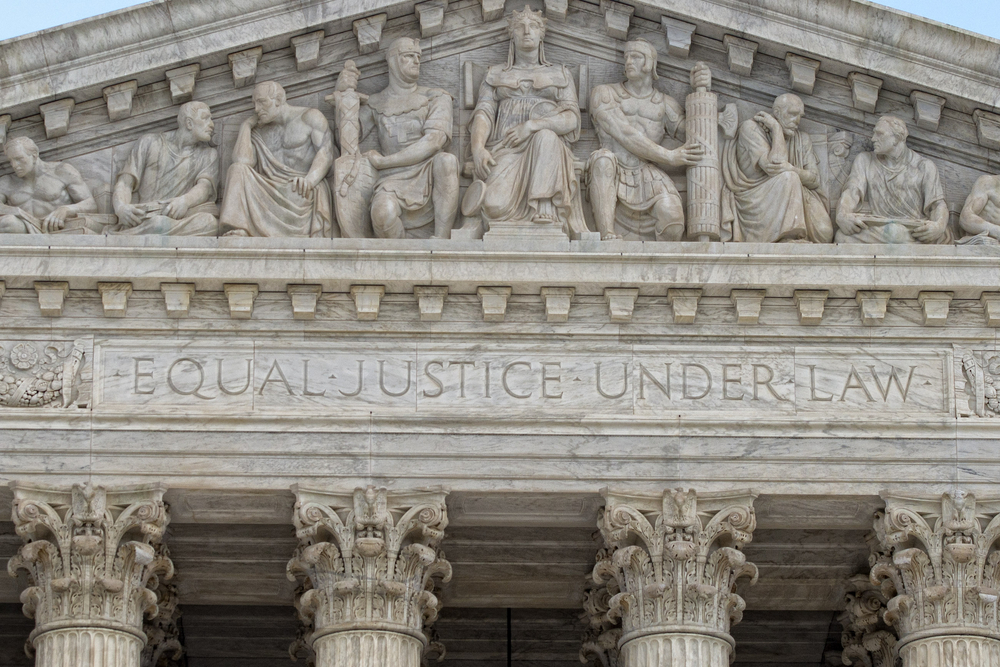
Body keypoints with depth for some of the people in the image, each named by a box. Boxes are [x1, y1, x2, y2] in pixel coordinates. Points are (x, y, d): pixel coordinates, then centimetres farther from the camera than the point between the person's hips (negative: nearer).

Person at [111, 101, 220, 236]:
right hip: (144, 217, -2)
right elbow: (125, 182, 7)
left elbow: (205, 187, 0)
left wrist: (185, 201, -26)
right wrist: (121, 207, -18)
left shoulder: (208, 155, 20)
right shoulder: (150, 143, 17)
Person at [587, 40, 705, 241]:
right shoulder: (604, 94, 11)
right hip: (610, 179, -1)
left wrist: (701, 90, 1)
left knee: (672, 220, -33)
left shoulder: (664, 104, 20)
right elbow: (624, 135, -3)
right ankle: (608, 237, -47)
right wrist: (669, 156, -11)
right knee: (603, 157, -38)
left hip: (649, 179, 1)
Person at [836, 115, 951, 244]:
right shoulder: (865, 161, 18)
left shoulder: (924, 167, 11)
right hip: (875, 227, 1)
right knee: (844, 236, -33)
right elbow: (852, 191, 4)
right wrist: (842, 214, -20)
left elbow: (937, 203, 3)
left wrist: (939, 225, -22)